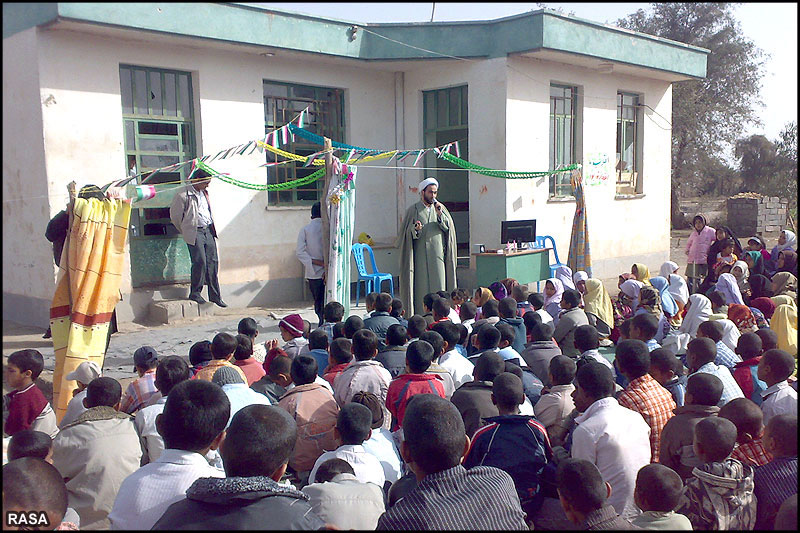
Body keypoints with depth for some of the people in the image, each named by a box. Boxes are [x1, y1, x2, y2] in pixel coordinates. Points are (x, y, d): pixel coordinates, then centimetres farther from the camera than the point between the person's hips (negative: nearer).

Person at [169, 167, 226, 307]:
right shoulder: (183, 194, -10)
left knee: (213, 262, 3)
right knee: (200, 262, -12)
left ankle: (215, 296, 8)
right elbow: (174, 214, -3)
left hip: (208, 231, 7)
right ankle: (195, 293, 5)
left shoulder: (204, 192, 14)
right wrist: (185, 231, 7)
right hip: (195, 233, -7)